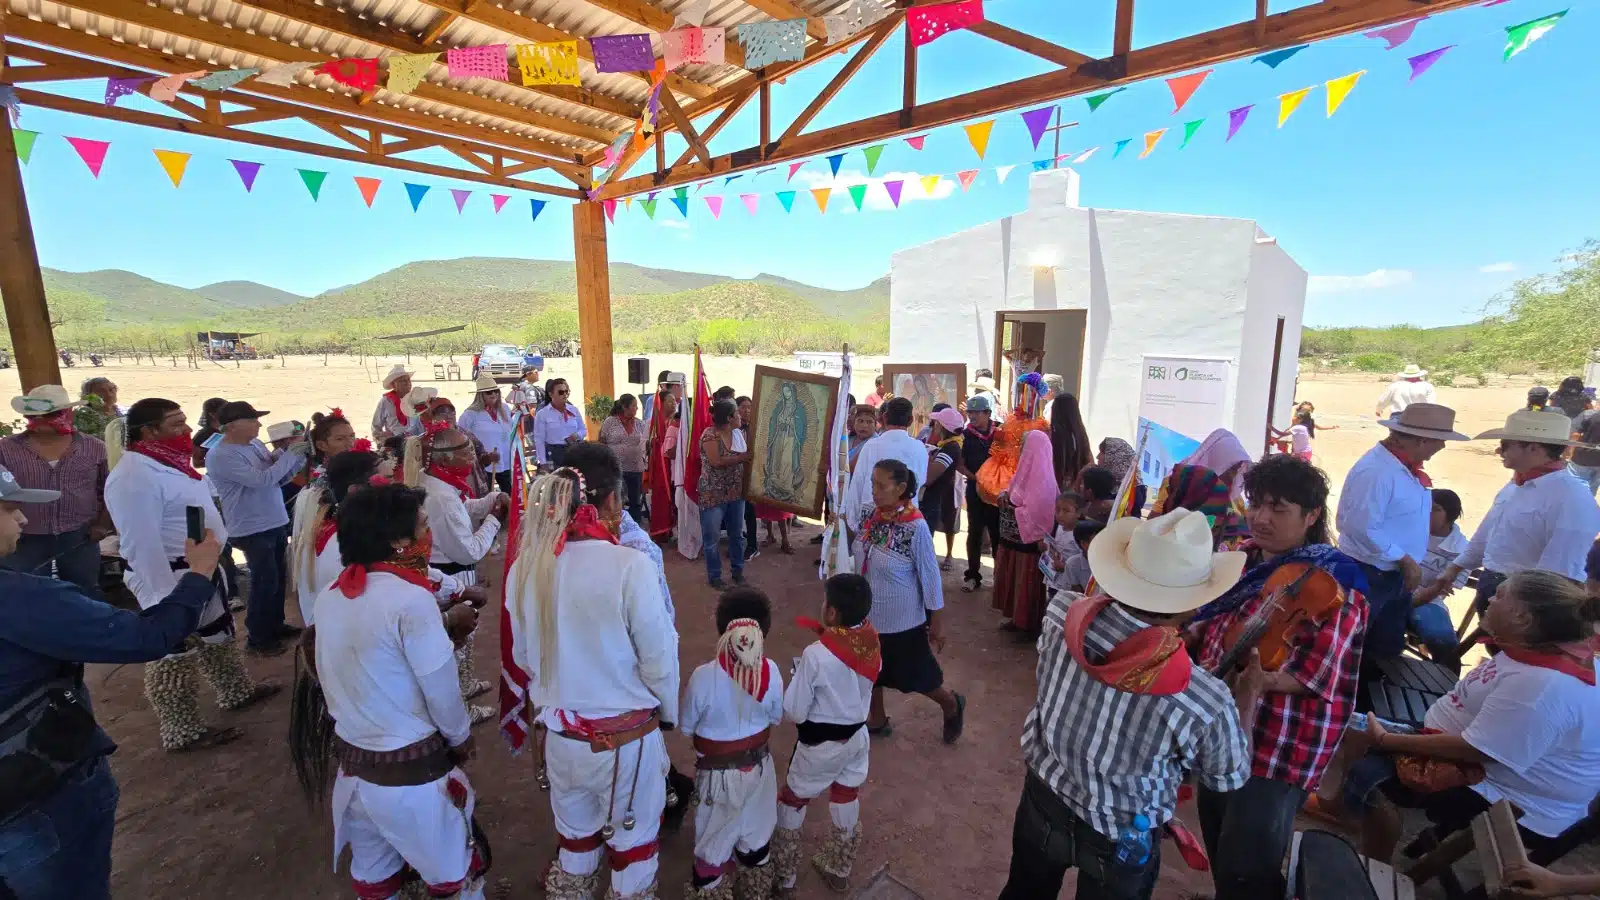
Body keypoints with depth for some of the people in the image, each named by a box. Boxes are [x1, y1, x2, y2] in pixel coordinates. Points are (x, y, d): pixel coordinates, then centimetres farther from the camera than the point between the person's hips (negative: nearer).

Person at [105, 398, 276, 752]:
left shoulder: (168, 463, 7)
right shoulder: (134, 476, -24)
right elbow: (142, 544, -26)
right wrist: (165, 599, -27)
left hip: (201, 568, 10)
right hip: (171, 576, -10)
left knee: (217, 635, 24)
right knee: (174, 654, 5)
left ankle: (237, 692, 42)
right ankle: (182, 733, 19)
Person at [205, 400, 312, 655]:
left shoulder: (255, 444, 7)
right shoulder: (220, 456, -18)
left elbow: (279, 478, 10)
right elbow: (263, 479, -27)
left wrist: (299, 458, -6)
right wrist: (290, 455, -19)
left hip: (276, 523, 8)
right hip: (252, 529, -8)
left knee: (279, 578, 18)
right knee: (265, 582, 1)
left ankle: (275, 624, 35)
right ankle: (257, 638, 17)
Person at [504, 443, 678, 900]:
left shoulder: (526, 566, -11)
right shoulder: (630, 566, -26)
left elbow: (523, 656, 3)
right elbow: (659, 657, -18)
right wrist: (668, 713, 2)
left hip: (560, 733, 4)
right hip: (625, 738, -4)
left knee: (574, 834, 30)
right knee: (632, 839, 23)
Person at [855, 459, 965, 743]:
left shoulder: (915, 527, -26)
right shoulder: (868, 515, -9)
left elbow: (930, 577, -17)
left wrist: (937, 622, -10)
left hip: (903, 620, -5)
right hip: (868, 613, 6)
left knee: (916, 675, 15)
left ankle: (952, 705, 46)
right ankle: (878, 720, 48)